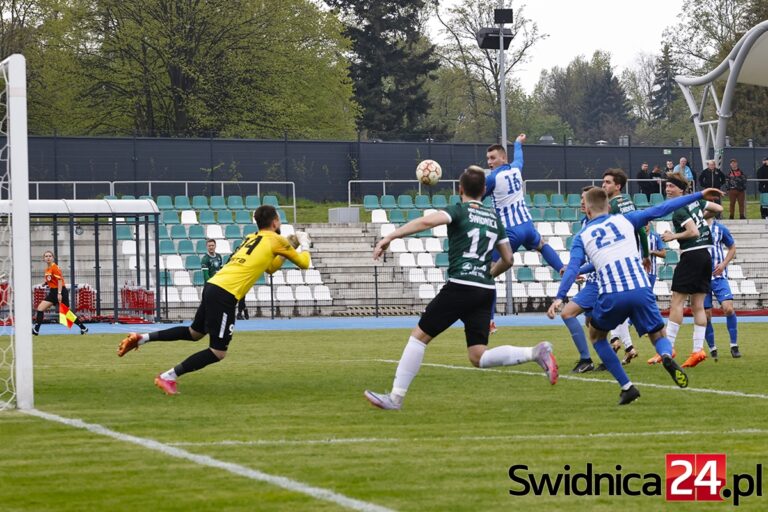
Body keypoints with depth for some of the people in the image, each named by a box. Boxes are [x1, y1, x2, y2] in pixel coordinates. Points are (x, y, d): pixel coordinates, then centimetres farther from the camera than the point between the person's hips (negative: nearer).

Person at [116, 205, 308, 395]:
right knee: (218, 352, -3)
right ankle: (168, 377, -6)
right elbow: (303, 263, 14)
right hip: (225, 295, -8)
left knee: (194, 333, 27)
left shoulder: (251, 238, 23)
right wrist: (305, 252, 35)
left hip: (213, 286, 8)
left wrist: (285, 253, 28)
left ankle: (142, 338, 17)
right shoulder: (275, 239, 2)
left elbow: (269, 268, 36)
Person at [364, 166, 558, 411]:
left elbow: (427, 221, -19)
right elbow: (507, 260, 21)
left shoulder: (460, 211, 0)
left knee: (419, 335, 4)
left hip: (460, 286, -6)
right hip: (486, 291, 6)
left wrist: (390, 237, -21)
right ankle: (536, 352, -11)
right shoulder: (494, 217, 18)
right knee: (478, 357, 6)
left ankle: (396, 397, 1)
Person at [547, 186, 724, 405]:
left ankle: (627, 387, 15)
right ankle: (667, 356, -22)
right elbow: (660, 210, 14)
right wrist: (699, 195, 17)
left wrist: (559, 297, -9)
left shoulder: (582, 237, 14)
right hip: (641, 290, 1)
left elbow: (573, 268, -1)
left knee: (596, 336, 26)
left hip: (611, 296, -1)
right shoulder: (624, 220, 16)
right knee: (659, 336, 18)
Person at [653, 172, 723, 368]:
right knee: (698, 305, 6)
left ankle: (668, 347, -9)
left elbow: (693, 232, -20)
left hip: (691, 255, -8)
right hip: (706, 255, 8)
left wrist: (673, 236, -9)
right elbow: (718, 208, 18)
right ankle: (698, 350, 1)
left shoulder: (679, 210, -12)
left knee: (677, 301, -6)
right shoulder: (695, 201, 10)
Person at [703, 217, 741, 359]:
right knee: (706, 314, 1)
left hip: (719, 276, -1)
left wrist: (724, 264, -3)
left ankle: (734, 346, -4)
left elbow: (732, 248, 13)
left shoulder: (720, 229, 2)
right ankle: (712, 349, 17)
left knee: (728, 308, -17)